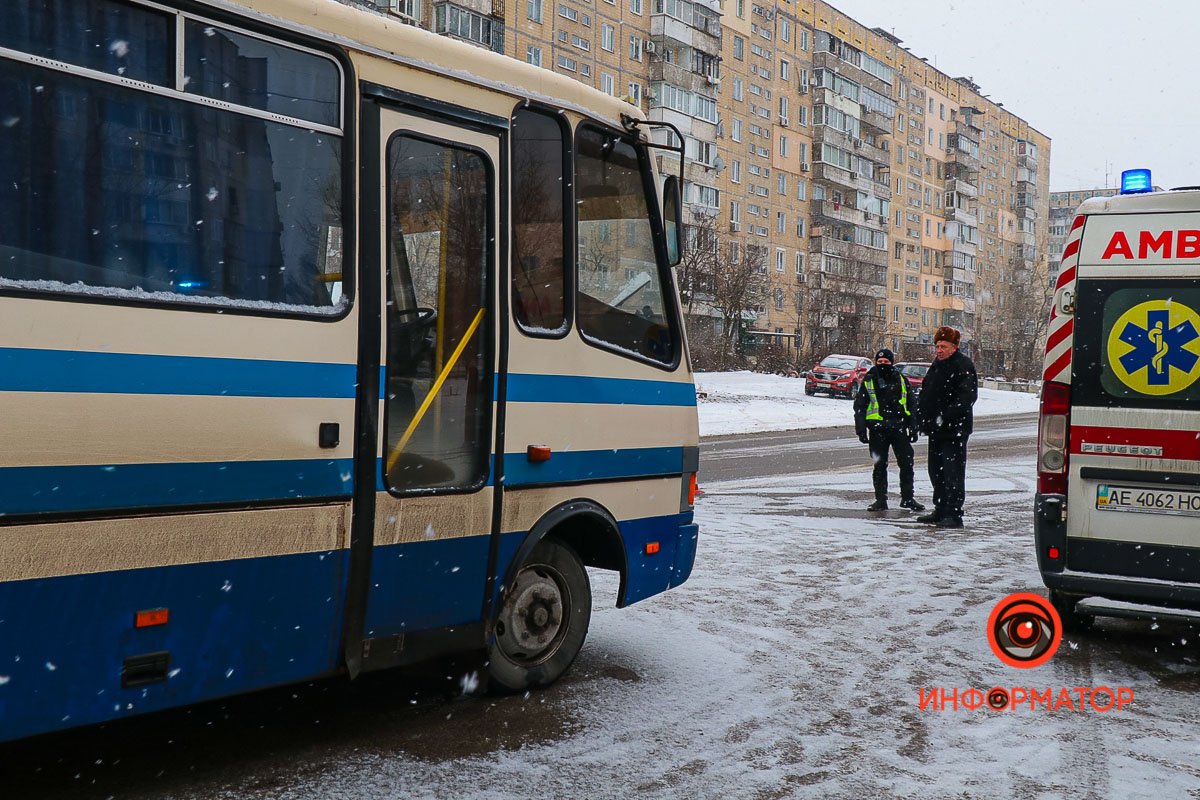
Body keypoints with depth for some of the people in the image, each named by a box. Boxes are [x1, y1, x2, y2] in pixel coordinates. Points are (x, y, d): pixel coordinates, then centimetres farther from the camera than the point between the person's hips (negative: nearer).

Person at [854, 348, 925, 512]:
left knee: (907, 463, 1)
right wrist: (861, 429, -2)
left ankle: (907, 498, 13)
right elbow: (859, 407, 6)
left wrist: (913, 428, 11)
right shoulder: (868, 382, 5)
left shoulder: (902, 381, 11)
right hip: (877, 429, -1)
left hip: (899, 428, 2)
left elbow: (911, 406, 16)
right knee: (879, 466, 3)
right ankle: (881, 500, 11)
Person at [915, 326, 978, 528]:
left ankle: (954, 514, -5)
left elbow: (967, 397, -20)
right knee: (936, 471, 14)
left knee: (953, 472, -8)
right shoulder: (937, 365, 16)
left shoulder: (963, 366, -12)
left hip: (954, 430, -9)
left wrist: (946, 416, -26)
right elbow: (926, 393, 25)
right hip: (936, 429, 9)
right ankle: (940, 510, 24)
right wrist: (921, 415, 12)